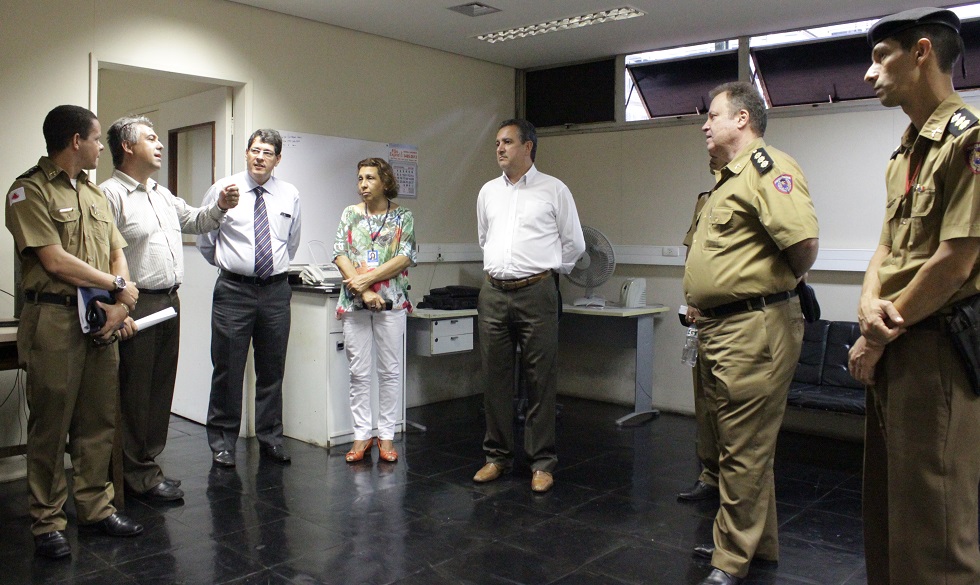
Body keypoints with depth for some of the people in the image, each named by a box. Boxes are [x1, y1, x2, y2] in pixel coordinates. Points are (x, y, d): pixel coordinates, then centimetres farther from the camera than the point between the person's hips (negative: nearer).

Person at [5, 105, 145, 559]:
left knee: (99, 421, 11)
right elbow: (55, 261, -14)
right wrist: (118, 285, -6)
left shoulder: (94, 193, 16)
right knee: (50, 425, 3)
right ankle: (48, 522, 15)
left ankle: (95, 506, 24)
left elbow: (117, 255, 12)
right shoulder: (30, 190, -6)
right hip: (54, 319, -6)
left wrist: (120, 306, -4)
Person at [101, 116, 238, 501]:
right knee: (136, 393, 1)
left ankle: (147, 462, 26)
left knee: (161, 387, 14)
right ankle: (140, 474, 11)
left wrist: (220, 208, 9)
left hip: (169, 301, 9)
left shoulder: (163, 194, 17)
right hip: (137, 305, -9)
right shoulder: (110, 194, -11)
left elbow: (194, 221, 29)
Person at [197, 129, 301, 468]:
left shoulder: (290, 195, 8)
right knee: (228, 369, 2)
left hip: (276, 290, 3)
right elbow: (204, 239, 10)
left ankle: (270, 438, 22)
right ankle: (222, 441, 15)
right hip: (234, 290, -2)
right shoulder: (223, 189, 0)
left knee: (272, 370, 10)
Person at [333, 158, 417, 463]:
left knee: (390, 370, 3)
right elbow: (340, 255, 1)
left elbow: (405, 258, -6)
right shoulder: (350, 214, 10)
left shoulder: (403, 216, 5)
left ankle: (386, 435, 13)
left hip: (391, 301, -1)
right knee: (359, 372, 4)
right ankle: (361, 435, 13)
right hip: (354, 302, 2)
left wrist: (367, 278, -13)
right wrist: (363, 291, -11)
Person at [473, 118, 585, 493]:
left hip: (536, 293, -4)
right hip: (494, 293, 4)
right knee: (496, 378, 8)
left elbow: (574, 244, 6)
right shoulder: (488, 192, 14)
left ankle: (542, 462, 9)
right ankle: (498, 456, 20)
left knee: (540, 379, -1)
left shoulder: (554, 190, 1)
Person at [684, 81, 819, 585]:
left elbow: (804, 242, -27)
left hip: (753, 329, -11)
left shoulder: (767, 167, -14)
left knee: (744, 449, -1)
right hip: (719, 328, 11)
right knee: (737, 442, 19)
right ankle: (758, 541, 34)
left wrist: (783, 281, -8)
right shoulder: (729, 177, 18)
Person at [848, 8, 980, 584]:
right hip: (892, 349, 9)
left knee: (931, 521, 1)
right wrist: (870, 302, -5)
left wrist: (880, 338, -11)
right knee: (885, 504, 19)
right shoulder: (905, 151, 15)